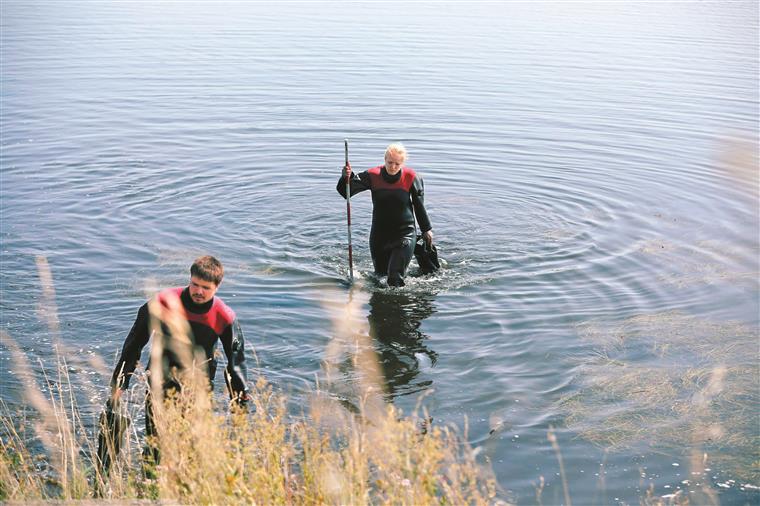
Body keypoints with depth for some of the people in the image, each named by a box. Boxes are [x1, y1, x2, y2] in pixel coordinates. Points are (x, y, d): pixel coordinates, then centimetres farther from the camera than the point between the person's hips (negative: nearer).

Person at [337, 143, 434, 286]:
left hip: (405, 233, -3)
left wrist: (426, 229, 12)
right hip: (379, 234, 3)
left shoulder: (410, 177, -9)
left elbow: (419, 205, 5)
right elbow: (346, 191, -12)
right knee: (380, 274, 16)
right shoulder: (373, 175, -8)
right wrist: (346, 177, -34)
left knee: (395, 278, -15)